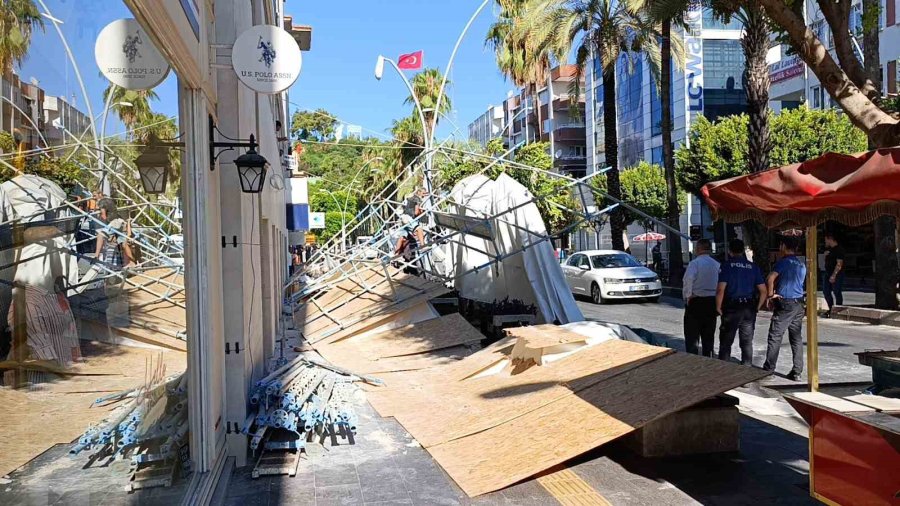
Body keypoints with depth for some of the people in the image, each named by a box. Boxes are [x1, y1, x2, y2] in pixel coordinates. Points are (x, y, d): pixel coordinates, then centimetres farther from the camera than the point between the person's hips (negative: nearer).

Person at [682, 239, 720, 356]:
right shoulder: (717, 264, 5)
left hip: (696, 302, -5)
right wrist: (718, 305, 9)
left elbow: (688, 279, -26)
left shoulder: (694, 263, -11)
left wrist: (688, 296, -12)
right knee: (709, 337, 14)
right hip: (712, 301, 5)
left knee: (692, 337, 2)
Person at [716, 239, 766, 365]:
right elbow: (763, 291, 4)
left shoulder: (727, 265, -7)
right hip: (749, 309, 4)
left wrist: (718, 307, -4)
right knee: (747, 343, 12)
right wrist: (756, 308, 13)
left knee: (725, 343, 5)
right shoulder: (753, 267, 5)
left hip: (732, 308, -4)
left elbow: (720, 290, -16)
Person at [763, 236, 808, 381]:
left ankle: (768, 369, 1)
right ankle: (796, 372, 9)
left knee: (775, 337, -2)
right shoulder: (802, 265, 13)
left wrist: (770, 295, -11)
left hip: (784, 304, -7)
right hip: (798, 304, 7)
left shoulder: (783, 262, -10)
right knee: (796, 338, 8)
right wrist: (776, 293, 14)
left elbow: (770, 279, -24)